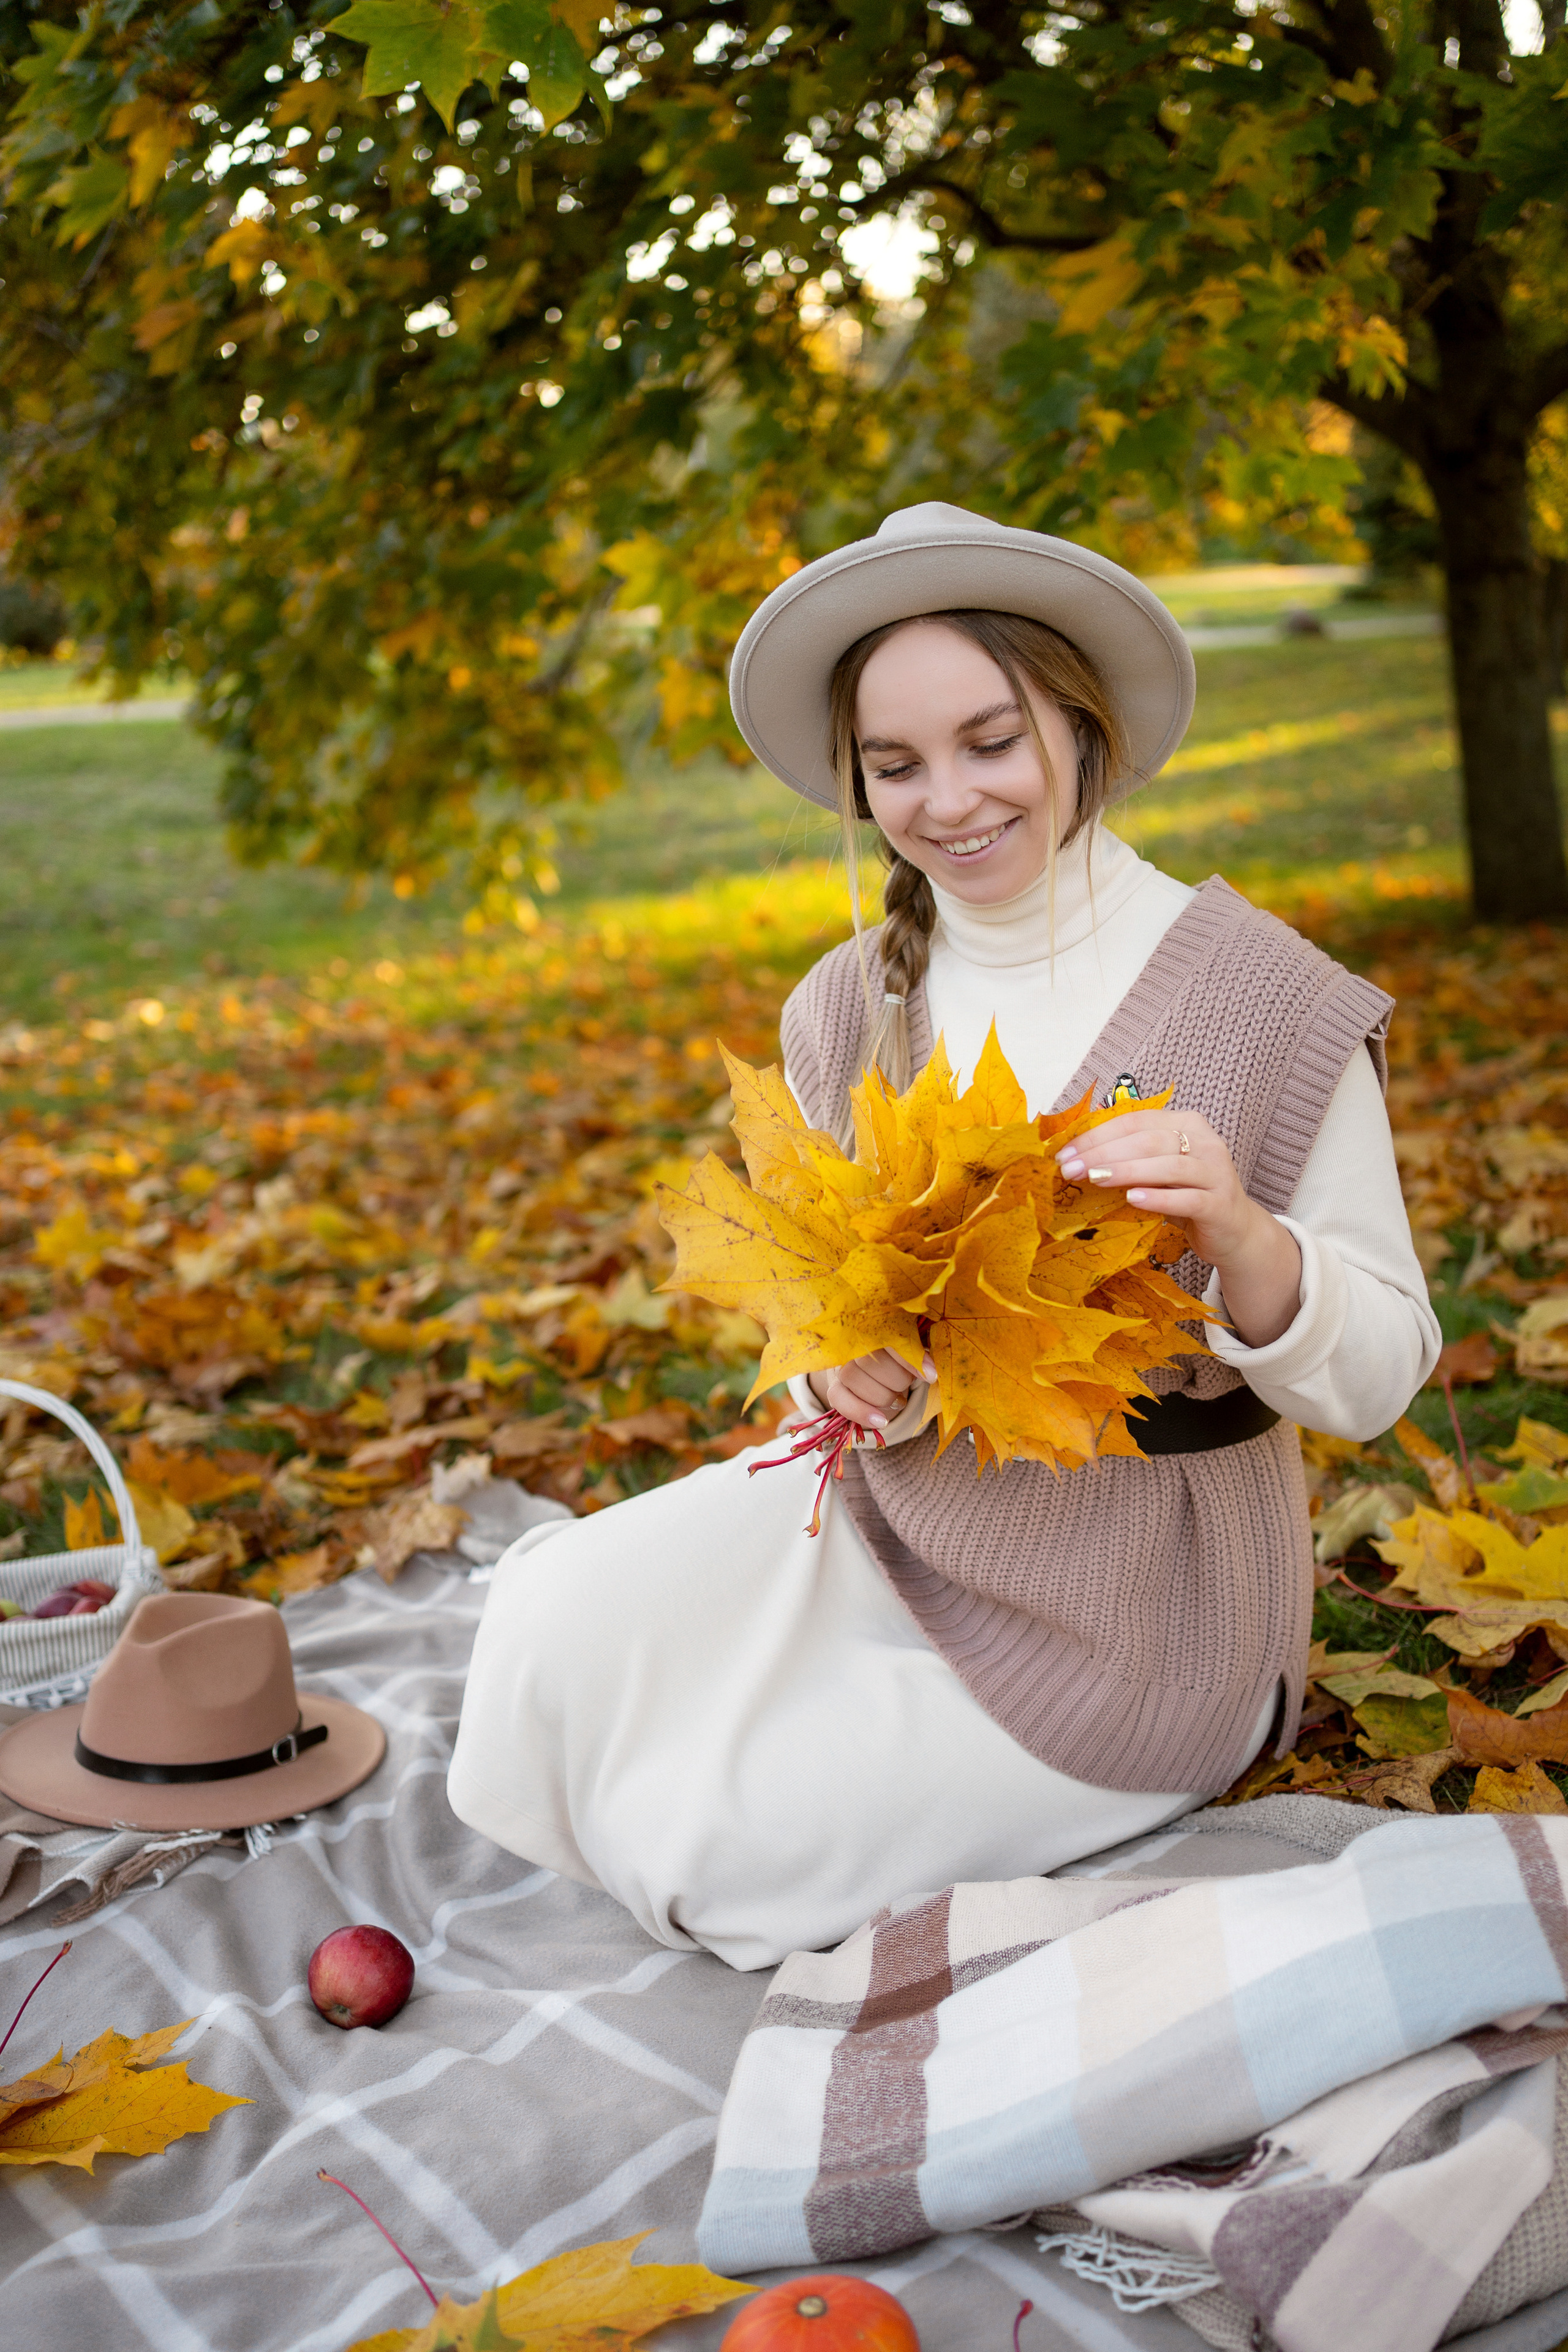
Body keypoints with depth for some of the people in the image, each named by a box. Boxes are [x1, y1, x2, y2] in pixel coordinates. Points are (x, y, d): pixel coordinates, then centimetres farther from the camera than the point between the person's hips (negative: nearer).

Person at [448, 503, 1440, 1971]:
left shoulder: (1264, 998, -14)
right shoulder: (846, 1014, 0)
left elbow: (1378, 1379, -11)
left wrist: (1240, 1239, -32)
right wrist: (845, 1363, -19)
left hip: (1137, 1601, -4)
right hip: (894, 1506, 5)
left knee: (728, 1849, -14)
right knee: (557, 1625, -16)